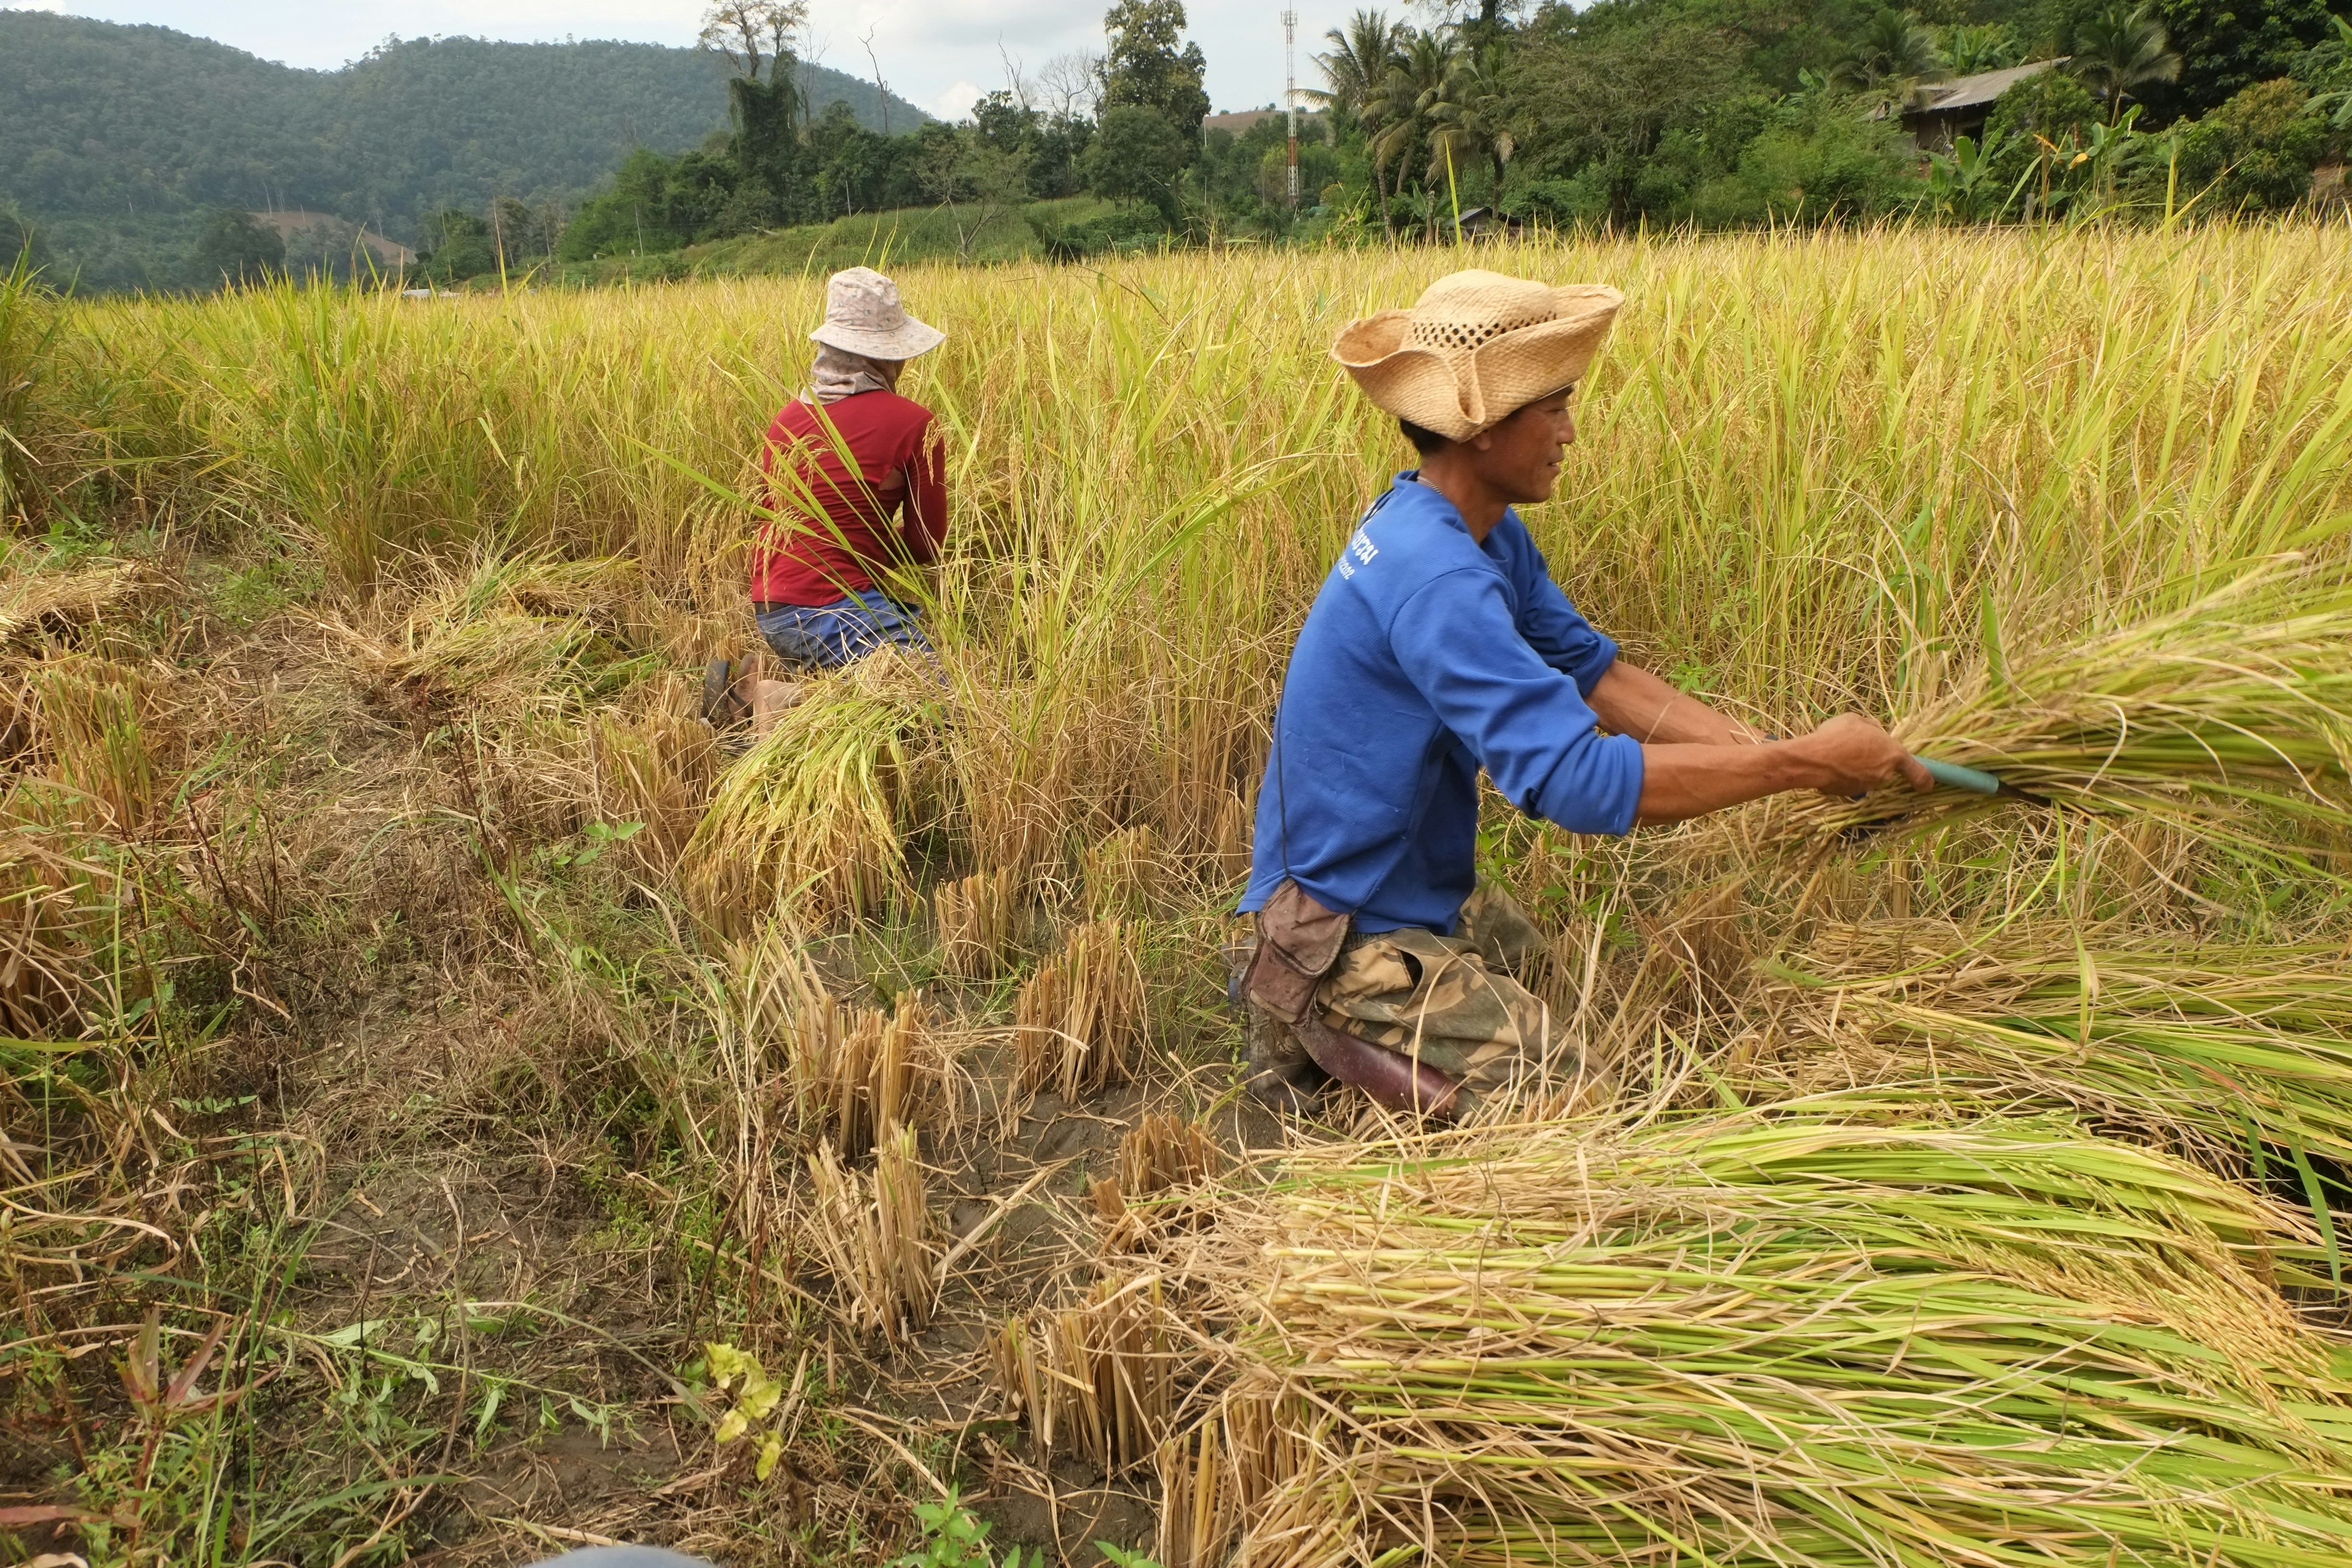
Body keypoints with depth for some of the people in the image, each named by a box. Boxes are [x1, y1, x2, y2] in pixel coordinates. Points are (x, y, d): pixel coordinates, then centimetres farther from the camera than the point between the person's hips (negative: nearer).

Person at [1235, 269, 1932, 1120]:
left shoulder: (1484, 532, 2)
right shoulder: (1434, 579, -30)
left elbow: (1593, 670, 4)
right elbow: (1580, 783, -33)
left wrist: (1768, 749, -8)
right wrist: (1803, 765, -24)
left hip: (1425, 893, 10)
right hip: (1351, 928, -10)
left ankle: (1331, 1017, 20)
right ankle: (1321, 1024, 2)